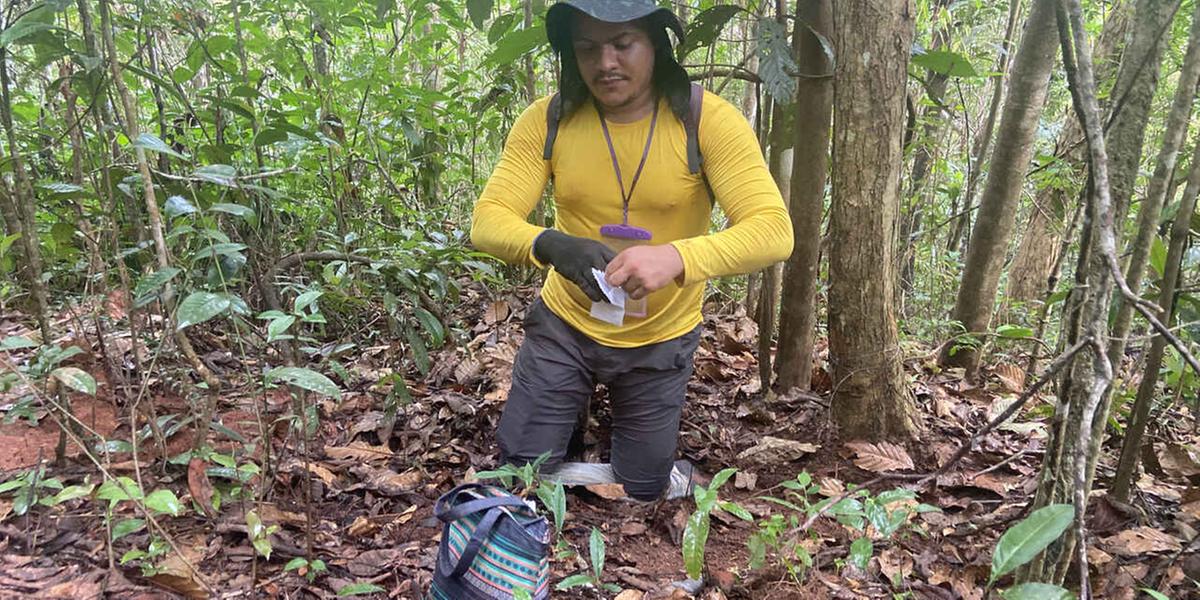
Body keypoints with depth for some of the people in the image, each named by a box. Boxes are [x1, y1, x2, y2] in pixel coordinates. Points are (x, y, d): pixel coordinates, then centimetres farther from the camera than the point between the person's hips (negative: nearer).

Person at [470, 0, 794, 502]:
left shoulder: (708, 120, -19)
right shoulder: (547, 120, -12)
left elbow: (773, 232, -27)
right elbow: (488, 221, -16)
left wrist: (676, 257, -46)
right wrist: (549, 245, -40)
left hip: (658, 343, -1)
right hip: (564, 325, 1)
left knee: (641, 490, 15)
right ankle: (576, 410, 39)